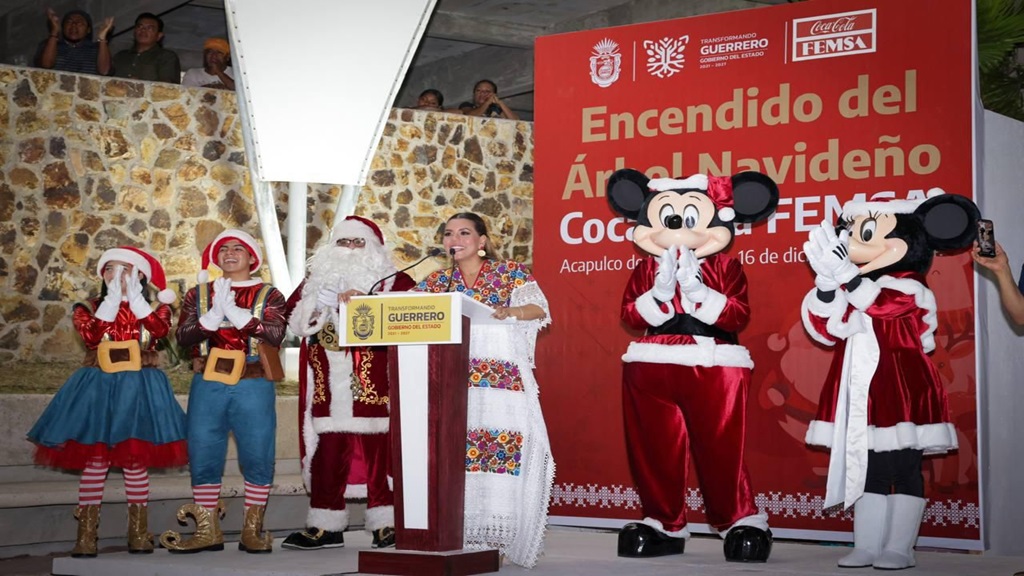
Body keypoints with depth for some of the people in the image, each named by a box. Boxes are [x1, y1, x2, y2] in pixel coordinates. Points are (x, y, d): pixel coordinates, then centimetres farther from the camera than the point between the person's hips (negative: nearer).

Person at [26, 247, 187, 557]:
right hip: (98, 387, 0)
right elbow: (91, 335, -16)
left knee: (136, 461, 2)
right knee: (95, 460, -4)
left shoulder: (153, 308, 6)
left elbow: (160, 329, -17)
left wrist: (134, 296, -16)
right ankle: (86, 536, -1)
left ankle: (139, 533, 12)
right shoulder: (89, 308, 5)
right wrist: (114, 298, -15)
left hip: (139, 388, 0)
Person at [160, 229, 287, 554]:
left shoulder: (268, 295, 7)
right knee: (203, 456, 2)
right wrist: (214, 316, -16)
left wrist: (234, 312, -17)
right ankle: (207, 530, 11)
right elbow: (183, 336, -1)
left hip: (253, 387, -2)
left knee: (257, 455, -1)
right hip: (207, 385, 2)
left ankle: (253, 530, 8)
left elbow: (276, 333, -11)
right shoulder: (198, 294, 12)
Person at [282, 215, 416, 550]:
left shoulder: (393, 281, 9)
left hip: (373, 387, -3)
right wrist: (324, 303, -5)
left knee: (379, 454, -6)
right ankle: (325, 527, 10)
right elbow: (294, 317, 9)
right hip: (329, 390, 4)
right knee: (326, 458, 4)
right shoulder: (316, 280, 21)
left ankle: (386, 525, -1)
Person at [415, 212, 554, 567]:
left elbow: (539, 308, -6)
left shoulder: (511, 273, 6)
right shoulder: (438, 281, 16)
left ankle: (497, 534, -10)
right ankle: (459, 534, -4)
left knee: (504, 446, -13)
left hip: (502, 377, -3)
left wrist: (508, 312, -27)